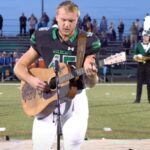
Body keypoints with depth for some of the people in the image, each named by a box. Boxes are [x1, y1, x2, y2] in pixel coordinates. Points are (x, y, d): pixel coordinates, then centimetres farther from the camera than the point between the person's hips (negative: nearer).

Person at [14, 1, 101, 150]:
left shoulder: (87, 42, -3)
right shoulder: (43, 38, 0)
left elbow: (91, 83, -1)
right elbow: (19, 67, 5)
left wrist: (91, 75, -25)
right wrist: (31, 80, -15)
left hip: (75, 99, -1)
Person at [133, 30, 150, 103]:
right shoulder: (138, 45, 8)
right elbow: (135, 55, 9)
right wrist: (137, 57, -12)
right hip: (141, 65, 0)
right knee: (139, 83, 0)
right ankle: (138, 99, 2)